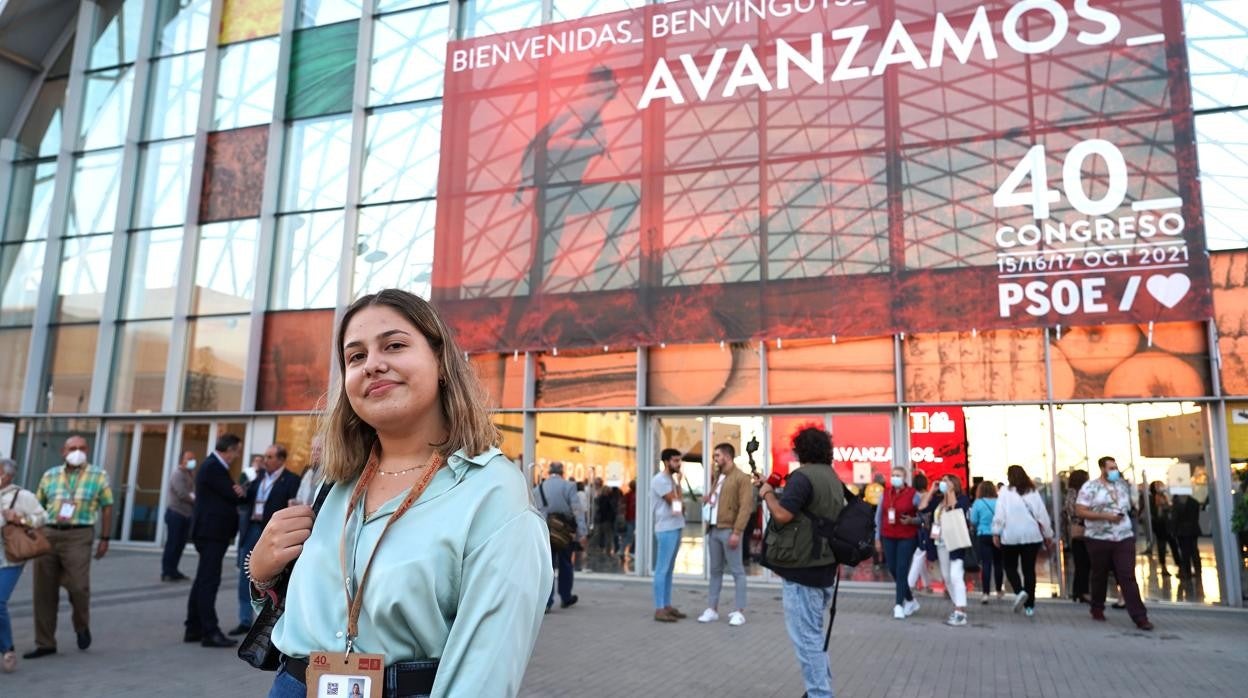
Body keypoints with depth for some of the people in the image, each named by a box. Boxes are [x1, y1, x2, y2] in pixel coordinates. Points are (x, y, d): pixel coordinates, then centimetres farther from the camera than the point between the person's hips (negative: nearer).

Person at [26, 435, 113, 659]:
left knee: (78, 586, -10)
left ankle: (82, 626, 20)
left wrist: (104, 539, 0)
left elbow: (107, 507, 4)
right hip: (47, 534, 3)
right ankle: (45, 643, 18)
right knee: (44, 591, 6)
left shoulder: (98, 476, 5)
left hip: (78, 536, -3)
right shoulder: (50, 475, 12)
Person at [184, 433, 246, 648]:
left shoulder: (214, 466, 16)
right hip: (211, 532, -11)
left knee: (203, 581, 13)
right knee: (208, 582, -8)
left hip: (211, 532, 11)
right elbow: (234, 496, -19)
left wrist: (240, 491, -10)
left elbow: (232, 494, 12)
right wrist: (242, 490, 2)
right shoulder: (213, 467, -16)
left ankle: (194, 629, 20)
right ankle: (210, 632, -6)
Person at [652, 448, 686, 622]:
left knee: (669, 569, 12)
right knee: (662, 569, -7)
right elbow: (675, 501, -17)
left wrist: (681, 506, -1)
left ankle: (667, 606, 17)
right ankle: (659, 609, -4)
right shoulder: (659, 480, -13)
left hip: (676, 528, 9)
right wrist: (678, 483, -7)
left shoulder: (672, 479, 16)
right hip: (666, 530, -9)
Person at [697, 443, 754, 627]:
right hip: (713, 530, 8)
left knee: (737, 571, -1)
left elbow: (745, 507, -15)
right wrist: (709, 498, 9)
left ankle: (740, 612, 3)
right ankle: (712, 609, 16)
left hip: (729, 530, -8)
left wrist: (737, 532, -21)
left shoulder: (741, 478, -8)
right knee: (715, 570, 11)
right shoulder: (718, 477, 18)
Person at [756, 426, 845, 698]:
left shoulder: (803, 476, -17)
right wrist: (780, 493, 16)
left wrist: (767, 493, -8)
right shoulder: (833, 478, 13)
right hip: (824, 568, 10)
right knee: (813, 633, 20)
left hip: (802, 570, -10)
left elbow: (782, 515, -25)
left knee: (806, 637, -2)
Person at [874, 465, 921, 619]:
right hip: (888, 537, 4)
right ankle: (910, 601, 26)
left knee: (901, 571, -7)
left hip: (907, 538, -4)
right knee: (893, 570, 7)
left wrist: (911, 520, -19)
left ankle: (899, 605, 0)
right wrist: (877, 538, 7)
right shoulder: (885, 493, 5)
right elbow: (879, 516, 9)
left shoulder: (913, 494, -5)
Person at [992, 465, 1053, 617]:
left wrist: (996, 533, -3)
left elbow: (999, 515, -9)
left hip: (1010, 536, -2)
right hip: (1032, 536, 3)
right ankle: (1030, 605, 9)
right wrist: (1048, 535, 13)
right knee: (1029, 569, 8)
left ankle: (1019, 591, -13)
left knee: (1010, 567, 13)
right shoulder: (1033, 492, 4)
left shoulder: (1006, 492, -4)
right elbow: (1042, 515, 5)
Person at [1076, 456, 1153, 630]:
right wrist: (1105, 516, -19)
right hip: (1099, 539, -3)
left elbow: (1129, 505, 23)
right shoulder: (1090, 487, -7)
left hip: (1124, 538, 3)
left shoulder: (1123, 485, 9)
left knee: (1128, 577, -4)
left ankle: (1140, 617, -5)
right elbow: (1079, 511, -12)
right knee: (1100, 576, 11)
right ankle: (1097, 609, 29)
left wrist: (1124, 514, 5)